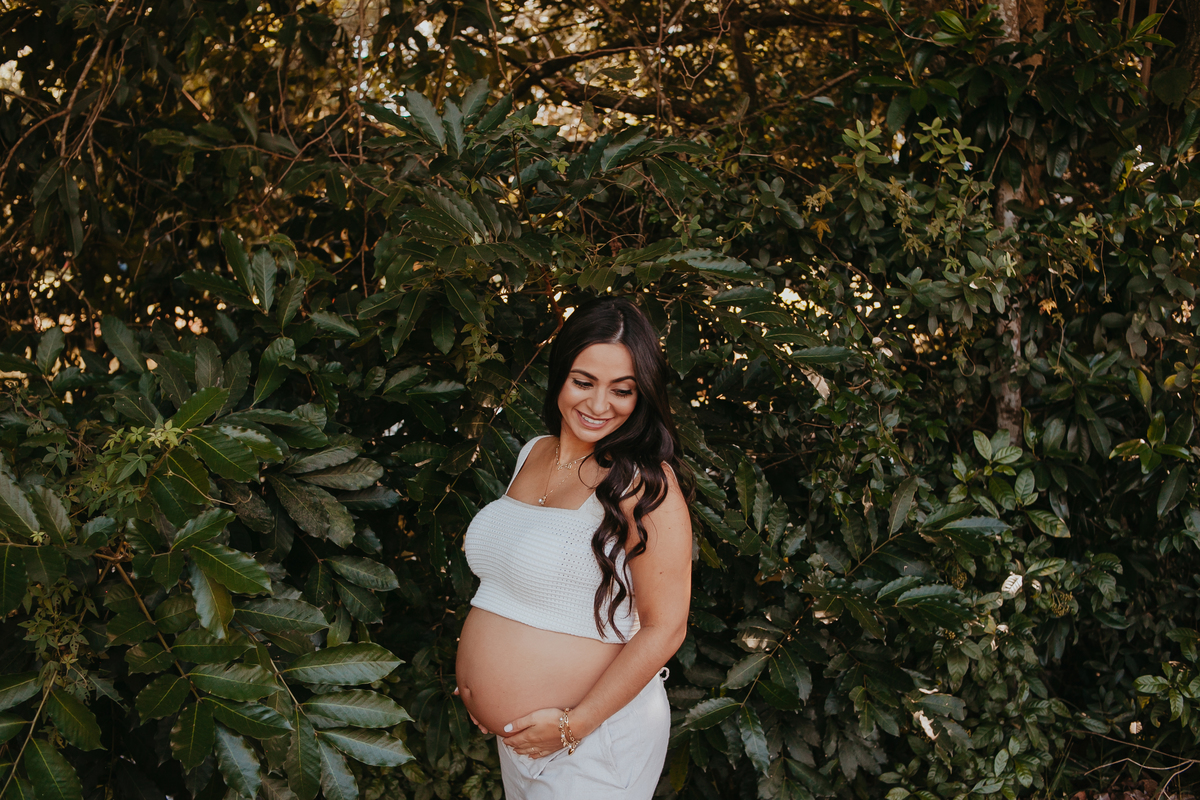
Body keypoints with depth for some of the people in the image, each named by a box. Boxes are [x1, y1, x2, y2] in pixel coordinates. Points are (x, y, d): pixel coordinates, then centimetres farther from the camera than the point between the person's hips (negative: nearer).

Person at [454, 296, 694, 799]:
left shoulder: (645, 484, -18)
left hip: (594, 741, -7)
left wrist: (573, 725, -19)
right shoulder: (533, 455, 5)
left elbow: (664, 628, -19)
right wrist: (475, 673, 7)